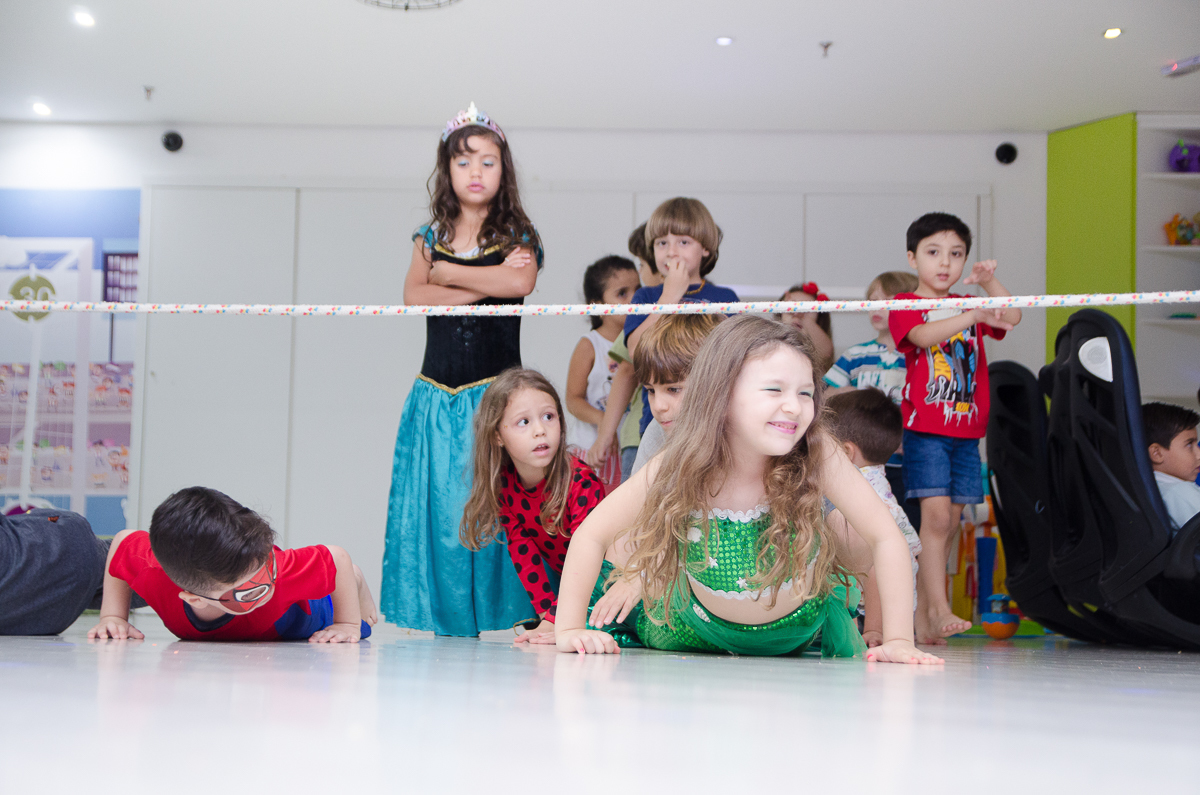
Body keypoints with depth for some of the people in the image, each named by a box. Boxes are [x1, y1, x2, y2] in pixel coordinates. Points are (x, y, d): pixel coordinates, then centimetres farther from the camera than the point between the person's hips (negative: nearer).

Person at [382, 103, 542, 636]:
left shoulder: (517, 236, 6)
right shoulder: (431, 237, 13)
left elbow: (520, 282, -16)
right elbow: (414, 295, -5)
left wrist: (448, 273, -5)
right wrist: (487, 282, -10)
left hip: (495, 391, -2)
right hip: (438, 393, 3)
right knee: (439, 505, 0)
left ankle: (511, 612, 0)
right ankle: (448, 621, 8)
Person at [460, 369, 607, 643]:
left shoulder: (581, 480, -30)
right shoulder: (503, 483, -14)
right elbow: (522, 547, -12)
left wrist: (555, 621, -41)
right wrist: (547, 615, -21)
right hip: (565, 581, 4)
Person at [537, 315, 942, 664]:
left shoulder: (817, 455, -31)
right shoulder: (681, 466, -29)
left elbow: (886, 537, -27)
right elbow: (591, 534, -20)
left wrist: (898, 641, -33)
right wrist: (569, 629, -25)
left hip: (799, 628, 0)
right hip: (705, 627, 1)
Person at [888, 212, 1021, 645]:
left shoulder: (967, 306, 19)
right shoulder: (905, 305, 1)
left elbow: (1011, 317, 4)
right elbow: (923, 335, -21)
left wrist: (990, 282, -11)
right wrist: (976, 315, -32)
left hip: (967, 431, 6)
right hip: (925, 429, -6)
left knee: (950, 523, 5)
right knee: (936, 515, -16)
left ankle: (923, 618, 11)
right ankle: (939, 610, -15)